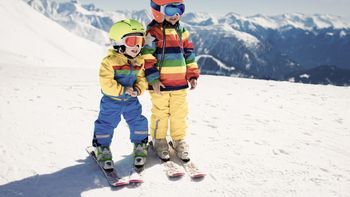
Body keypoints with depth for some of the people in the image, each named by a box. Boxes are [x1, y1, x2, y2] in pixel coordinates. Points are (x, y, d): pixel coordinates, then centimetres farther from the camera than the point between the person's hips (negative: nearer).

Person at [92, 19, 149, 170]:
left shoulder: (139, 62, 0)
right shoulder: (109, 61, -18)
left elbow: (142, 78, 5)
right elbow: (106, 84, -22)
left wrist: (138, 89, -16)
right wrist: (122, 90, -24)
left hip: (131, 101, 4)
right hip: (111, 101, -4)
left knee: (139, 123, 5)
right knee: (105, 124, 3)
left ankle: (140, 147, 27)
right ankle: (102, 149, 24)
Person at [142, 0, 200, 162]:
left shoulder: (181, 31, 9)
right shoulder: (153, 32, -10)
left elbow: (189, 54, 15)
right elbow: (147, 57, -14)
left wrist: (192, 75, 11)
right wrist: (153, 79, -18)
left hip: (180, 84, 5)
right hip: (160, 85, -5)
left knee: (180, 114, 11)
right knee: (160, 115, 8)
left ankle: (179, 141, 28)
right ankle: (159, 142, 26)